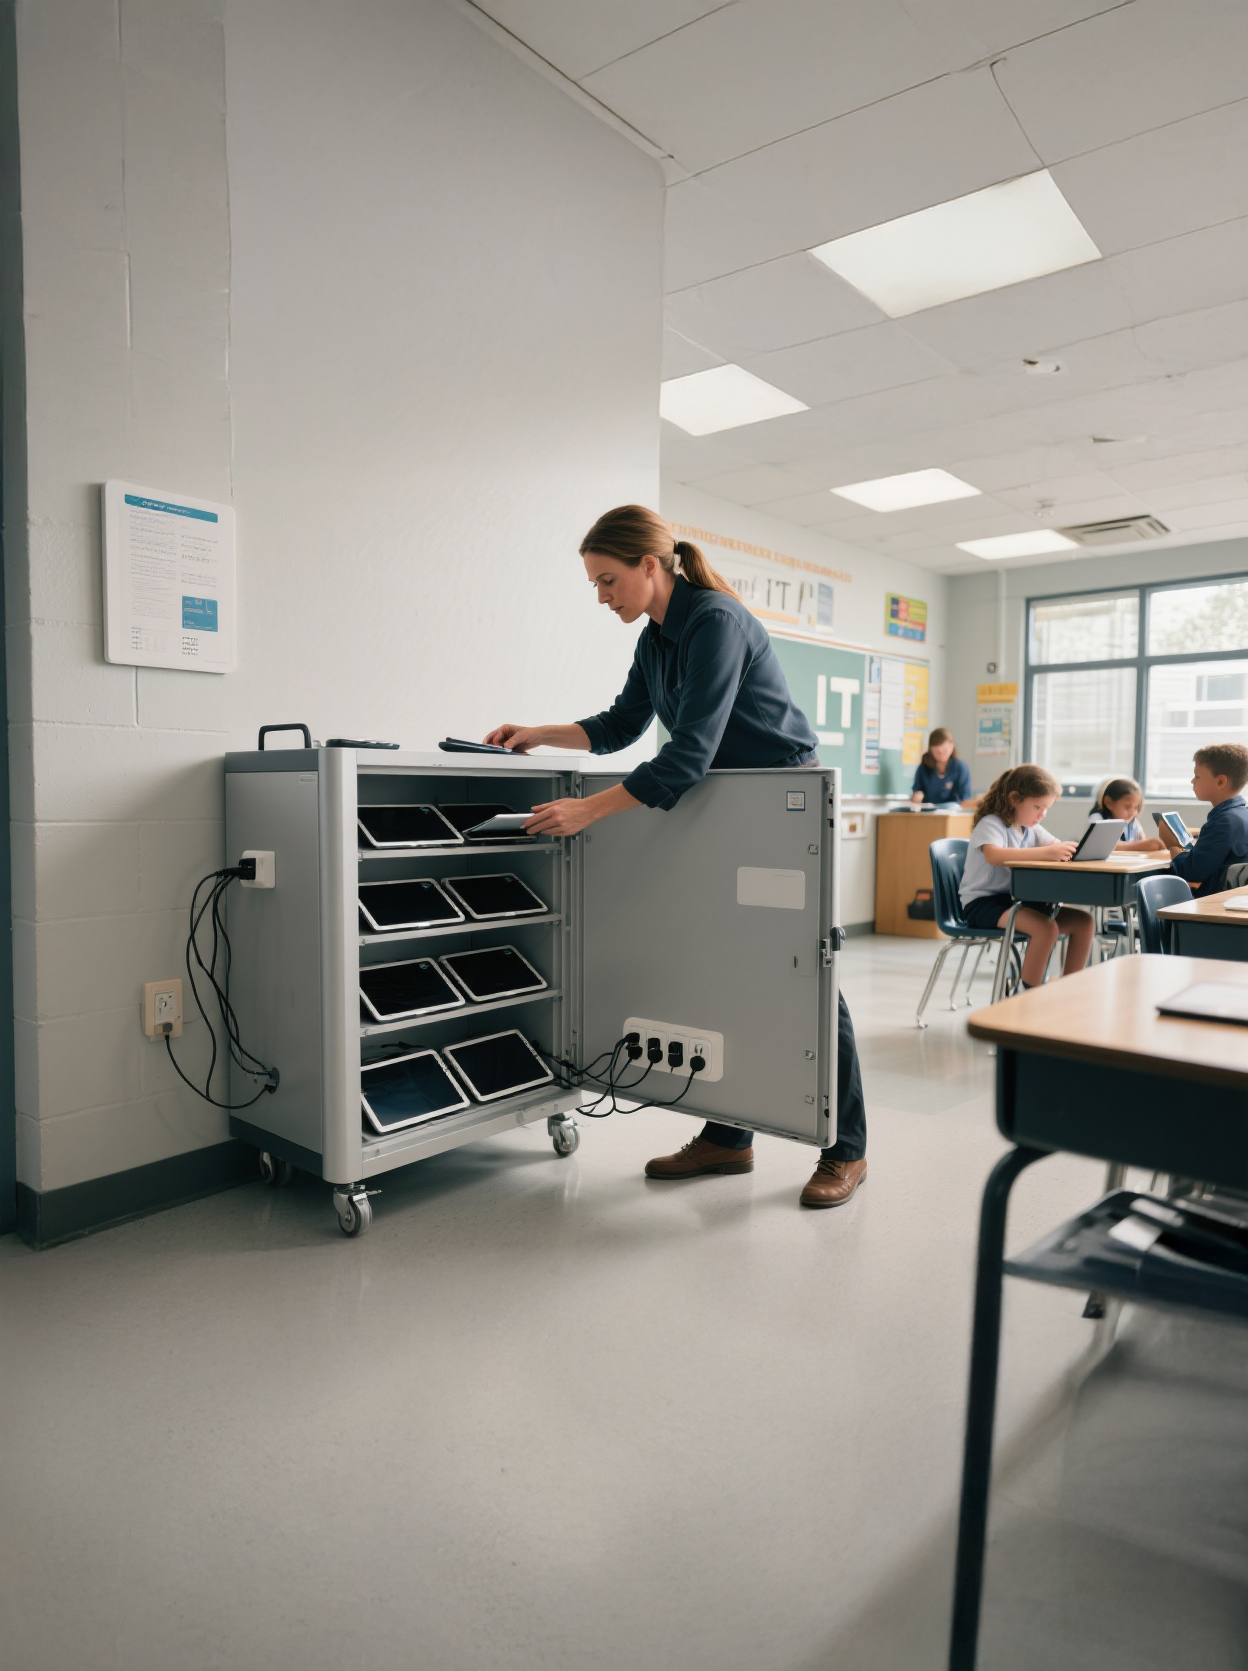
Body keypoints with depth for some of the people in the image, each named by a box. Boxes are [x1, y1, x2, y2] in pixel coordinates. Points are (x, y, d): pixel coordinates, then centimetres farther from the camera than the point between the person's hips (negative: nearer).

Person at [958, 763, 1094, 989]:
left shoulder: (1031, 829, 14)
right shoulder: (991, 824, -13)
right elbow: (993, 855, -34)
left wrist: (1072, 849, -17)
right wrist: (1044, 853, -40)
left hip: (1015, 900, 9)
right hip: (983, 903, -9)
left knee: (1083, 921, -1)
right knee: (1046, 927, -30)